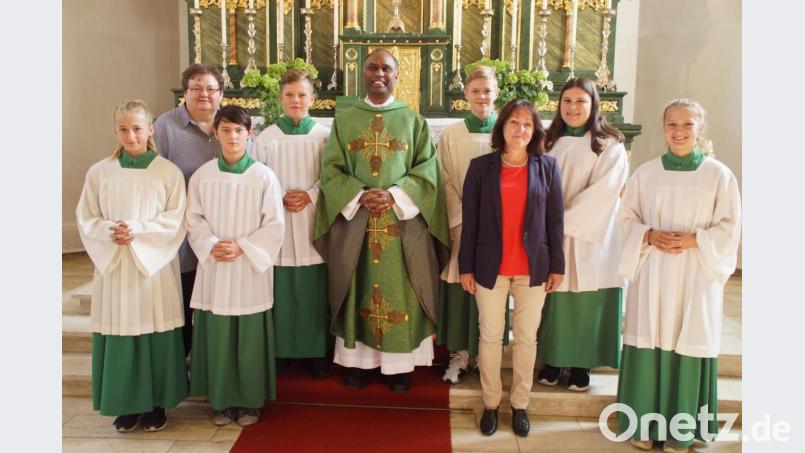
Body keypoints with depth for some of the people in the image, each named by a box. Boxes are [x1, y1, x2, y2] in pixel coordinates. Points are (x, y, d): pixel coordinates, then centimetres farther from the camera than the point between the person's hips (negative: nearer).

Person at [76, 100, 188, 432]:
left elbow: (176, 220, -4)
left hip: (155, 265, -2)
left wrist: (138, 230, -17)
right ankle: (127, 404, 20)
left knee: (155, 334, 2)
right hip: (113, 266, 2)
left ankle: (156, 403, 18)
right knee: (120, 336, 5)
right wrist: (109, 230, -13)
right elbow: (85, 219, 6)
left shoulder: (168, 172, -2)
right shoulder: (99, 172, 4)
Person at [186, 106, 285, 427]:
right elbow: (194, 219, 5)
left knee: (250, 338, 4)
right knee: (217, 337, 7)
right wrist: (211, 245, -12)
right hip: (213, 268, 2)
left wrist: (242, 247, -14)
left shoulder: (264, 176, -4)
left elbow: (274, 224, -5)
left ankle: (250, 400, 20)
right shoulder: (202, 175, 3)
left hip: (250, 269, -2)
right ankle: (222, 400, 23)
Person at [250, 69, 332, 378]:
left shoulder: (324, 136, 4)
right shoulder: (266, 138, 4)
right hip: (276, 224, 0)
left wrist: (309, 196, -12)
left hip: (313, 224, 0)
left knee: (313, 291, 2)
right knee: (280, 291, 1)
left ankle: (316, 352, 15)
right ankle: (279, 350, 16)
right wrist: (280, 198, -10)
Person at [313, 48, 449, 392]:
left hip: (402, 223, -1)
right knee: (358, 291, 7)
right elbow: (330, 170, 2)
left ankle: (399, 364, 15)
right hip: (354, 222, 1)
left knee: (400, 293, 3)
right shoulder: (344, 120, 8)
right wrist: (360, 196, -15)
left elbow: (427, 171, -1)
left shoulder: (414, 121, 6)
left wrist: (394, 196, -16)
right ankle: (359, 359, 19)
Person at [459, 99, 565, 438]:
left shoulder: (548, 167, 2)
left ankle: (520, 406, 25)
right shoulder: (481, 166, -1)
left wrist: (557, 266, 2)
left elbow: (555, 221, 3)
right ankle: (491, 404, 24)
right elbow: (469, 220, 0)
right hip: (491, 267, -1)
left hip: (533, 267, 1)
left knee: (526, 338, 10)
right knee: (490, 337, 8)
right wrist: (466, 267, -2)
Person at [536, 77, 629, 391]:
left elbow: (601, 194, -13)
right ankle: (552, 360, 20)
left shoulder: (609, 146, -3)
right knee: (554, 302, 6)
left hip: (589, 240, -3)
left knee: (586, 304, 3)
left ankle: (581, 365, 17)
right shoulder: (550, 142, 10)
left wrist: (563, 223, -16)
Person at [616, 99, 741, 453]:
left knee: (688, 344, 3)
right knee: (649, 342, 3)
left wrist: (693, 240, -16)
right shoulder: (645, 173, 4)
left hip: (696, 276, -1)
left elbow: (729, 227, -1)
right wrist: (649, 236, -13)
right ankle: (644, 423, 17)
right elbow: (626, 218, 6)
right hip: (651, 273, 1)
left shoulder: (719, 174, 0)